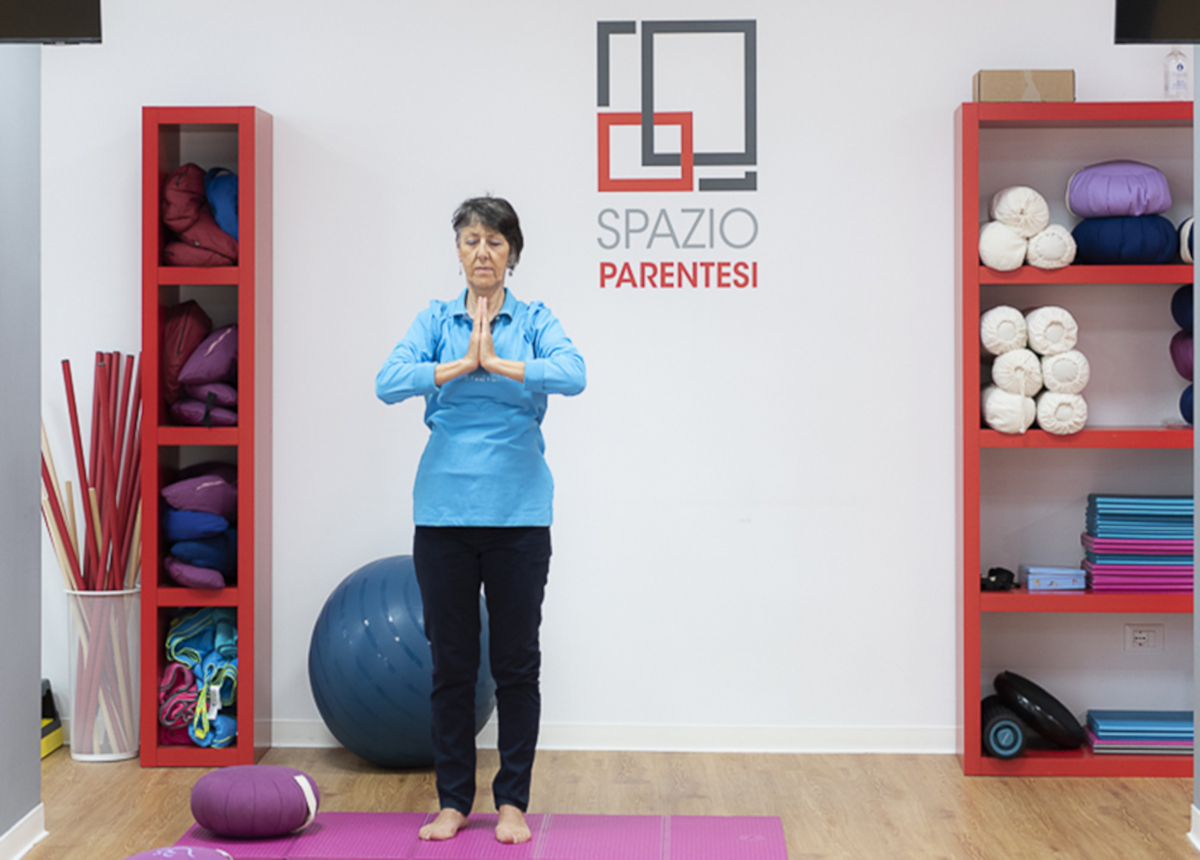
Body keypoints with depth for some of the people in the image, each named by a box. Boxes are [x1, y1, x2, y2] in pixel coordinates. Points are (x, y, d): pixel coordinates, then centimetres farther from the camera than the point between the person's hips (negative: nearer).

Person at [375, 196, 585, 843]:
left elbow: (573, 375, -19)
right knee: (450, 662, 7)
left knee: (516, 661, 5)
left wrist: (499, 363, -25)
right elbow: (389, 382, -13)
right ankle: (453, 800, 19)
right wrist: (461, 365, -22)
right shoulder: (435, 320, 5)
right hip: (444, 509, 1)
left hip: (518, 511, -1)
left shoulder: (535, 320, 2)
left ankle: (512, 801, 16)